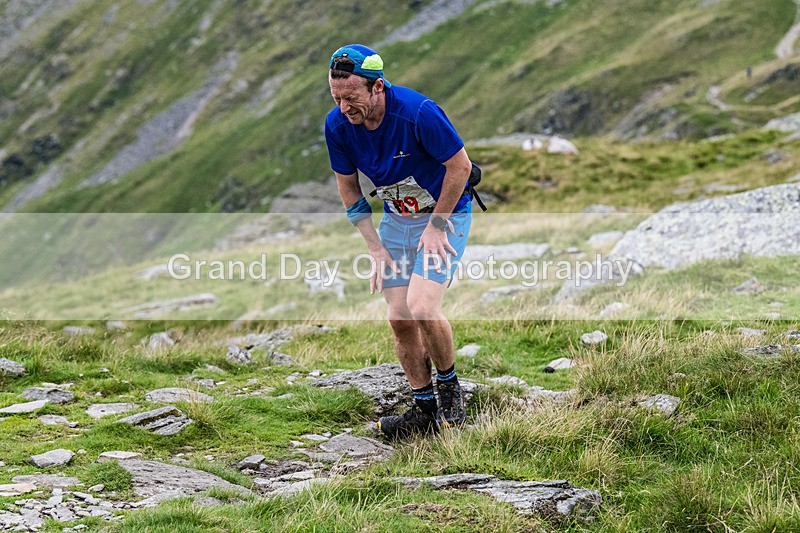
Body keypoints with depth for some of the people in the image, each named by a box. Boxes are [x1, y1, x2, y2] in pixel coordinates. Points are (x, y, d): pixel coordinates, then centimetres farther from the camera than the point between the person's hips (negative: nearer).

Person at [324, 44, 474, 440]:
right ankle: (424, 410, 14)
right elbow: (348, 188, 0)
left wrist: (436, 226, -15)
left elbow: (460, 166, -19)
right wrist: (375, 249, -4)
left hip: (445, 214, -5)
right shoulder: (337, 125, -15)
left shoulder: (419, 112, -31)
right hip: (396, 218, 5)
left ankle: (449, 386, 6)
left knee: (421, 308, -20)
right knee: (399, 318, 0)